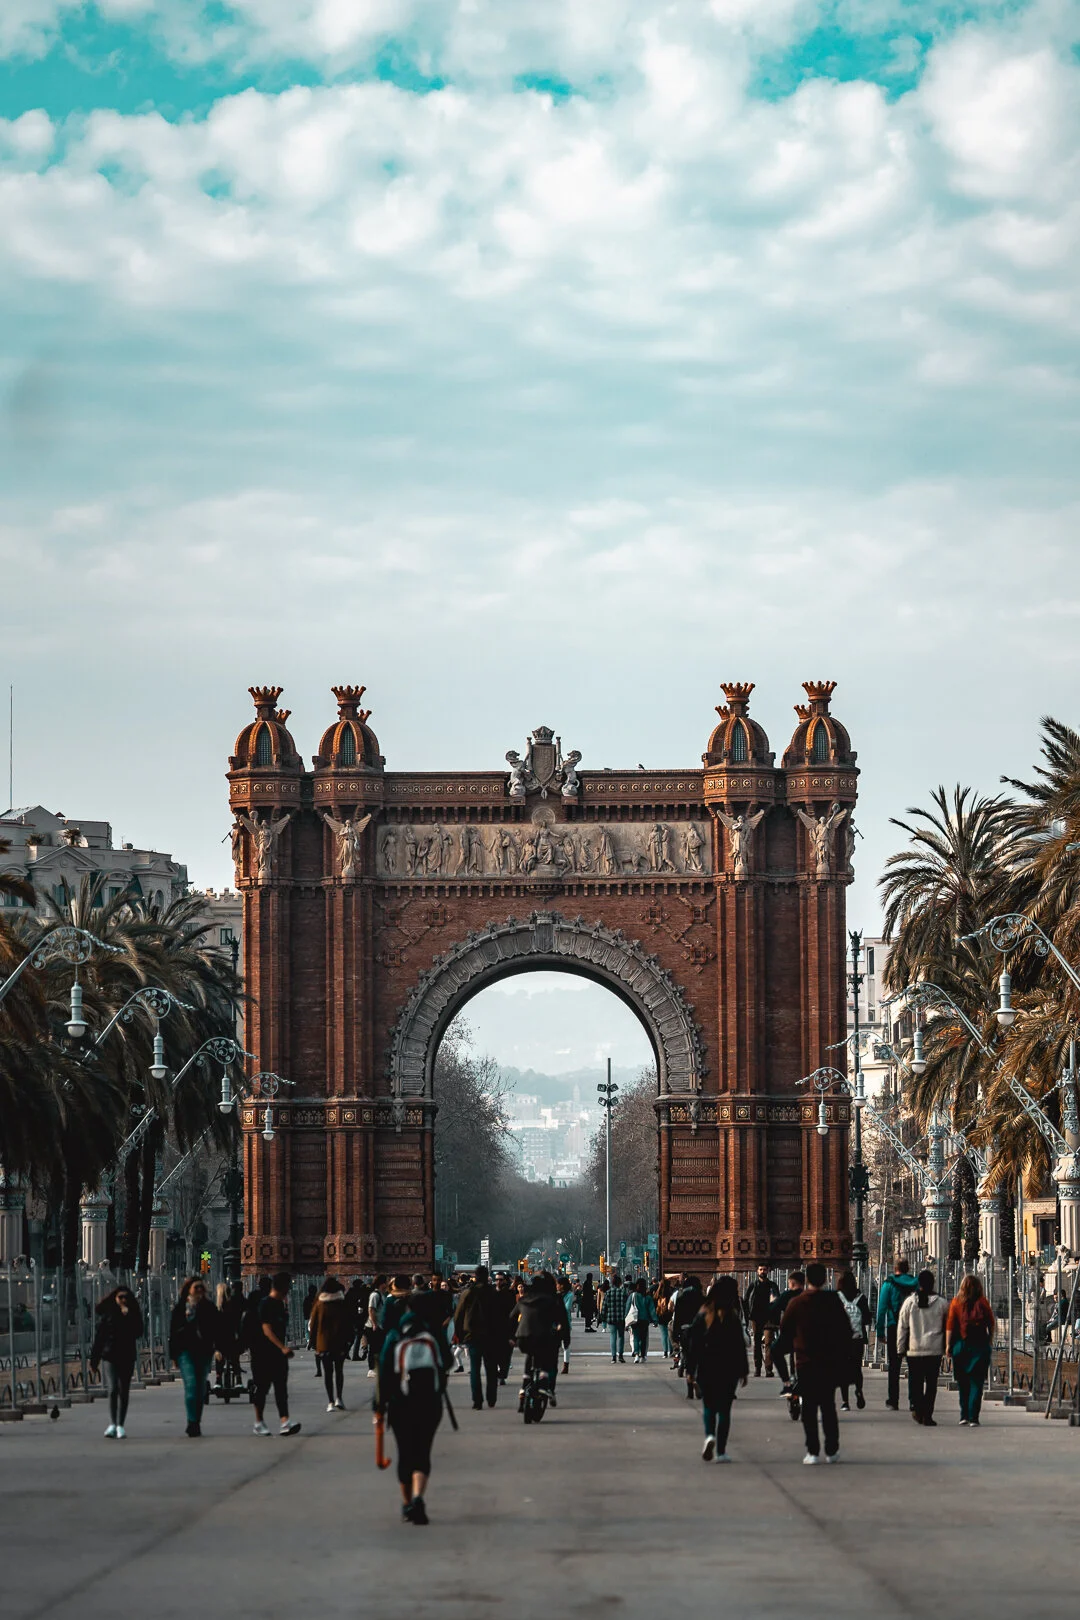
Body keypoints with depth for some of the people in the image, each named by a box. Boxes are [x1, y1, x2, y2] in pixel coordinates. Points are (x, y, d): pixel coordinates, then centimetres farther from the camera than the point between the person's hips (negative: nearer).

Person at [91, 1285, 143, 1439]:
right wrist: (94, 1358, 3)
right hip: (109, 1355, -2)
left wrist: (128, 1317, -15)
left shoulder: (133, 1314, 6)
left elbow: (138, 1333, -8)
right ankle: (112, 1424, -13)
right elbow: (99, 1335, 4)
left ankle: (120, 1425, 11)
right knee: (113, 1389, -15)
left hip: (127, 1356, 2)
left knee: (124, 1391, 4)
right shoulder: (106, 1313, 2)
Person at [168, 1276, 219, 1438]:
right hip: (185, 1350, -3)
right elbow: (172, 1332, 5)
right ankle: (192, 1423, -17)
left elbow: (216, 1330, 7)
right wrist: (173, 1355, 1)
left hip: (204, 1351, 3)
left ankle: (196, 1423, 16)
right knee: (191, 1384, -15)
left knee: (201, 1387, 6)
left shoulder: (209, 1308, 8)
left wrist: (217, 1348, -6)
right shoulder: (180, 1308, 4)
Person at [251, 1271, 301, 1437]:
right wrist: (283, 1347, -28)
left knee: (281, 1388, -3)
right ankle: (258, 1422, 13)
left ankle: (285, 1423, -11)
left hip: (279, 1353, 7)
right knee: (263, 1387, 2)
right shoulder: (266, 1305, -13)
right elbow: (267, 1330, -21)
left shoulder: (281, 1303, 12)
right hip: (264, 1353, -7)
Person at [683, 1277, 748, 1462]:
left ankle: (709, 1435, -12)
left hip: (706, 1370, 1)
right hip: (728, 1370, -1)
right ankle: (721, 1451, 5)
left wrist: (690, 1370, 5)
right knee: (724, 1408, 7)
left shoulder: (702, 1317, -2)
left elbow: (693, 1344, -1)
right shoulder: (732, 1318, -8)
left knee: (708, 1405, 16)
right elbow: (740, 1346, -6)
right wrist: (743, 1372, 2)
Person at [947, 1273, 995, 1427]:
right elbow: (991, 1323, 3)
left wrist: (948, 1345, -1)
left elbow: (950, 1326, -5)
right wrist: (990, 1341, 16)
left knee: (963, 1383, 13)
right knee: (976, 1384, 2)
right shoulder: (982, 1302, -2)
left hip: (961, 1345, 1)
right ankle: (973, 1418, -5)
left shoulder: (956, 1303, -2)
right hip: (980, 1345, -1)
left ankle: (964, 1416, 12)